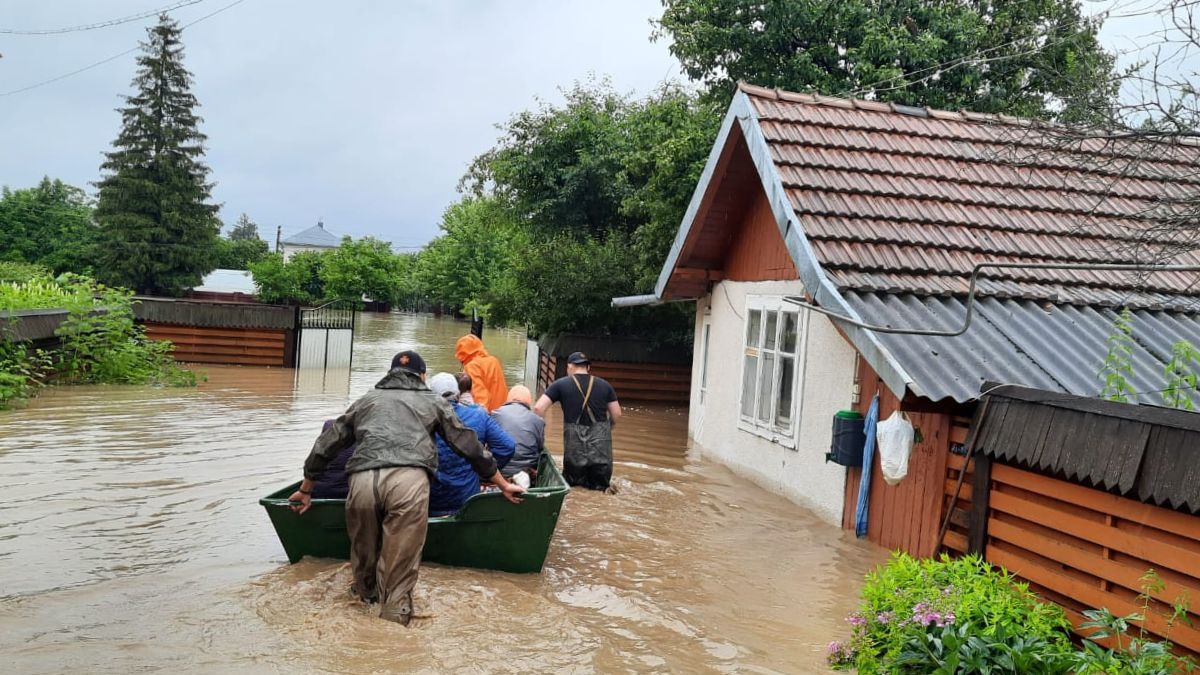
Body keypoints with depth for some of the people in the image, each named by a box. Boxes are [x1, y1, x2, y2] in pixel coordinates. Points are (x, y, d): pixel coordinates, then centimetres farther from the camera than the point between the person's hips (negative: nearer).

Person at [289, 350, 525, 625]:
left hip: (362, 480, 2)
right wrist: (503, 485, 38)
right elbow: (470, 446, 29)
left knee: (363, 564, 17)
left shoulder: (366, 400, 34)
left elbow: (326, 446, 37)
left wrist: (305, 491, 48)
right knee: (398, 576, -2)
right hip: (409, 480, -2)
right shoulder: (433, 401, 29)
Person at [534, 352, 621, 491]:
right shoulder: (604, 385, 8)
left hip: (575, 442, -1)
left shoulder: (560, 384, 3)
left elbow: (538, 408, -4)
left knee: (571, 481, 19)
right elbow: (617, 414, 8)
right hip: (601, 442, 1)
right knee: (601, 485, 14)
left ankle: (577, 479, -6)